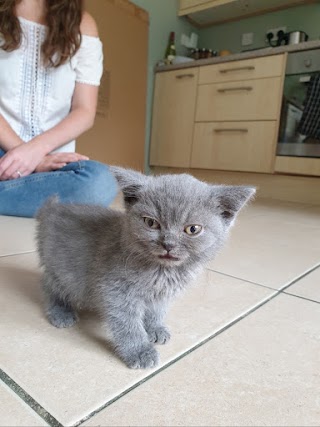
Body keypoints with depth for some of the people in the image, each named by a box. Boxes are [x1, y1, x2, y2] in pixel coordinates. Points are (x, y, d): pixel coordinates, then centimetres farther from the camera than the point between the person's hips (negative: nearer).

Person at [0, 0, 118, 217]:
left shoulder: (81, 24, 10)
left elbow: (85, 111, 2)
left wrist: (37, 147, -15)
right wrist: (30, 156, -17)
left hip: (51, 155, 2)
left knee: (99, 181, -34)